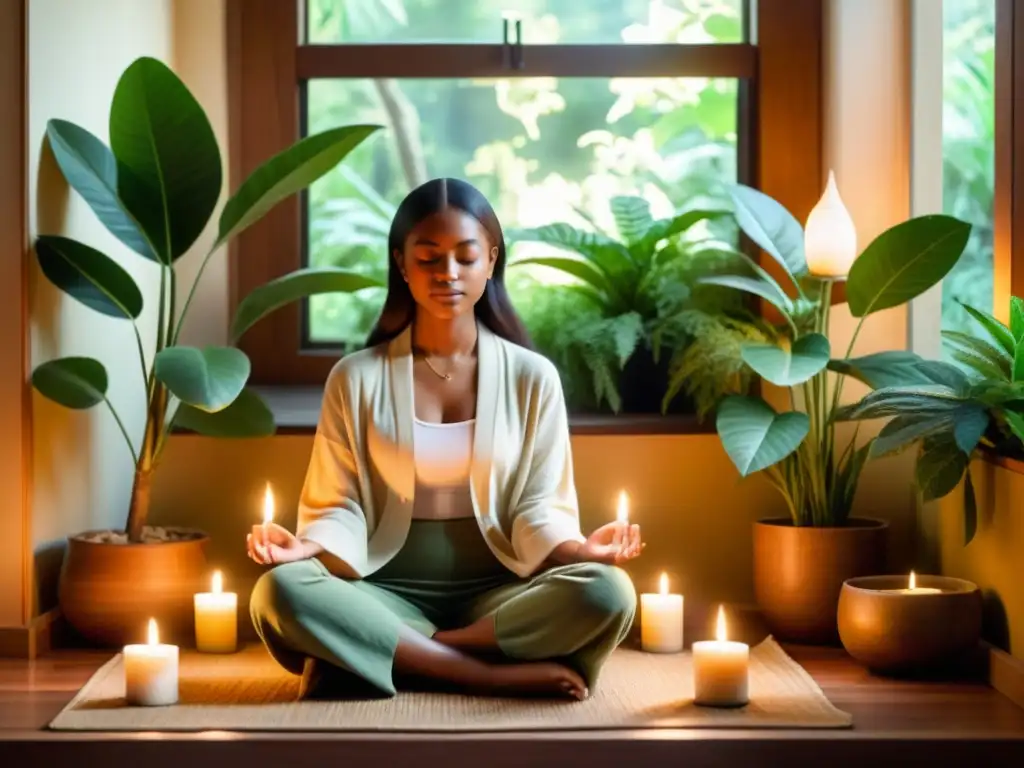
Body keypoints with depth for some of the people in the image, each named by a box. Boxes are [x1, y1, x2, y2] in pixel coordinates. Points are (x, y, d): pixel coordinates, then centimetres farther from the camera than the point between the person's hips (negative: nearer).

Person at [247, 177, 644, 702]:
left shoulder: (532, 377, 4)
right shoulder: (356, 378, 4)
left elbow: (538, 506, 2)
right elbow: (340, 506, 2)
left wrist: (577, 549, -21)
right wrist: (309, 547, -21)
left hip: (496, 597, 1)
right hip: (389, 597, 0)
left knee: (606, 593, -31)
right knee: (280, 592, -32)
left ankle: (359, 656, -25)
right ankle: (496, 674, -28)